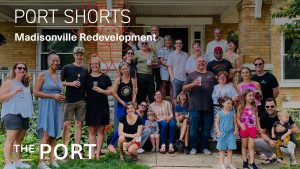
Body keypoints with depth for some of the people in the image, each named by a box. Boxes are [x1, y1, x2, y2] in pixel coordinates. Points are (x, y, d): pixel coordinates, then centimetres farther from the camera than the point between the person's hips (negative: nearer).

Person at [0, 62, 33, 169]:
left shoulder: (25, 84, 17)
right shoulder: (9, 82, -3)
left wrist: (29, 112, 19)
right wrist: (14, 92, -19)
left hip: (24, 115, 7)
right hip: (12, 114, -7)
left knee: (19, 139, 10)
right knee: (11, 138, -11)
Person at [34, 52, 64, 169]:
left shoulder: (58, 76, 14)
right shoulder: (42, 75, -5)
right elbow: (36, 92, -10)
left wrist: (61, 97, 5)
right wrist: (53, 96, -15)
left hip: (57, 107, 6)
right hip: (46, 106, -6)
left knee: (54, 134, 7)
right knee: (46, 135, -10)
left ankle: (52, 159, 14)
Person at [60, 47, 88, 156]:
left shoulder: (85, 70, 13)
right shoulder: (67, 68, 3)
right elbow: (60, 82, 3)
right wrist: (71, 83, -12)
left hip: (82, 101, 3)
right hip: (69, 100, -3)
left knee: (79, 125, 4)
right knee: (66, 125, -4)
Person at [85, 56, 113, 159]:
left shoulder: (105, 77, 7)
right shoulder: (87, 77, 7)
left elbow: (110, 92, 5)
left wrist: (101, 90, -11)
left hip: (102, 107, 0)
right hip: (90, 107, 0)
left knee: (100, 130, 2)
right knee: (91, 130, 0)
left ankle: (98, 152, 7)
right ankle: (92, 153, 3)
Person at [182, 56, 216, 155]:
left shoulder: (211, 75, 16)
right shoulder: (192, 75, 10)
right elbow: (184, 89, 5)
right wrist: (192, 84, -13)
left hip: (208, 107, 2)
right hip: (195, 106, -2)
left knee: (206, 128, 7)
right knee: (194, 128, 0)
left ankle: (204, 147, 17)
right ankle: (193, 147, 10)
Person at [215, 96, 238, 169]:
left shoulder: (233, 113, 3)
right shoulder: (219, 113, -2)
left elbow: (235, 123, 7)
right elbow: (216, 123, 0)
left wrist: (236, 130, -6)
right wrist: (218, 131, -10)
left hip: (230, 133, 2)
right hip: (222, 133, -2)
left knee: (230, 149, 6)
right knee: (222, 149, 6)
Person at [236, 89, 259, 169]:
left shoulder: (254, 108, 4)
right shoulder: (241, 107, -4)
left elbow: (256, 118, 11)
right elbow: (238, 118, -3)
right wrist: (241, 125, -18)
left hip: (252, 128, 1)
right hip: (244, 128, -1)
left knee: (251, 146, 0)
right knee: (244, 145, 11)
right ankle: (245, 161, 21)